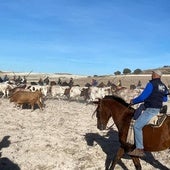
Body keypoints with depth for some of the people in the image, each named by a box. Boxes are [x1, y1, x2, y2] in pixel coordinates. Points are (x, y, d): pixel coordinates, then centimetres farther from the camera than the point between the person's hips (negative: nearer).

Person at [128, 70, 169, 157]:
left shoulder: (151, 84, -15)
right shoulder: (164, 86, 11)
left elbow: (142, 97, -18)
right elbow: (165, 99, 24)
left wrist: (133, 101, -3)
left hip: (150, 110, -10)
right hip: (158, 109, 10)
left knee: (137, 126, -12)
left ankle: (139, 149, -14)